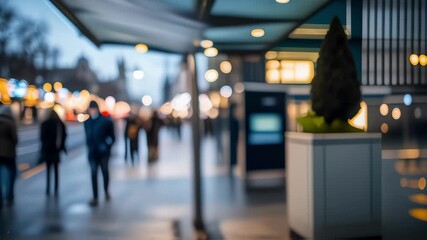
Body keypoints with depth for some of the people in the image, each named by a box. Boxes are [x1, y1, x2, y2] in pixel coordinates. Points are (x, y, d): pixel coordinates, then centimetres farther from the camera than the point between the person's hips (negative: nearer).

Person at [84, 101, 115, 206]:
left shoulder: (106, 121, -4)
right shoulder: (87, 122, 7)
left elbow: (112, 137, -2)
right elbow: (88, 137, 16)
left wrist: (107, 145, -14)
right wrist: (90, 147, 6)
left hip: (103, 152, -2)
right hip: (92, 153, 2)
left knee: (105, 172, 10)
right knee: (94, 174, -1)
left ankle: (106, 190, 36)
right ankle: (95, 198, 2)